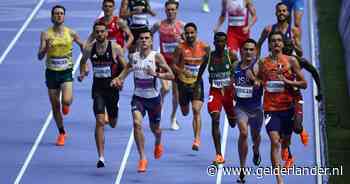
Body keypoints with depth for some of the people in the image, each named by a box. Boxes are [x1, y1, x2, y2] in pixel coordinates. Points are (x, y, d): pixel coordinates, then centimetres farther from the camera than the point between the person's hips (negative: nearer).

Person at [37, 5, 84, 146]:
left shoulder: (71, 33, -4)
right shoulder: (46, 34, -5)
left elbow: (82, 45, 15)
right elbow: (40, 56, -9)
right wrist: (46, 47, -29)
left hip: (66, 72, -1)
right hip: (51, 72, 1)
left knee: (67, 101, -23)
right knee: (55, 106, 7)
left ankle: (66, 105, 17)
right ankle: (62, 133, 26)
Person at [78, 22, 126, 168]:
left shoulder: (115, 48, -9)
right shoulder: (89, 49, -2)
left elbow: (125, 67, -1)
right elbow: (83, 61, 21)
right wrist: (82, 73, 5)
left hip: (112, 88, 0)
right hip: (97, 89, 0)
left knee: (113, 123, 14)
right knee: (99, 121, -14)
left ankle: (110, 118, 55)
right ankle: (101, 157, -13)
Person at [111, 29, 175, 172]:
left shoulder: (156, 56, -13)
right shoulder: (133, 57, -1)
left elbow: (171, 75, -15)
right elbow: (128, 68, 21)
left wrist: (155, 74, -29)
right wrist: (118, 79, 4)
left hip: (153, 98, -2)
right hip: (138, 97, 2)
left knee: (155, 128, 15)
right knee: (137, 123, -21)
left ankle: (158, 144, 53)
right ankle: (142, 158, -15)